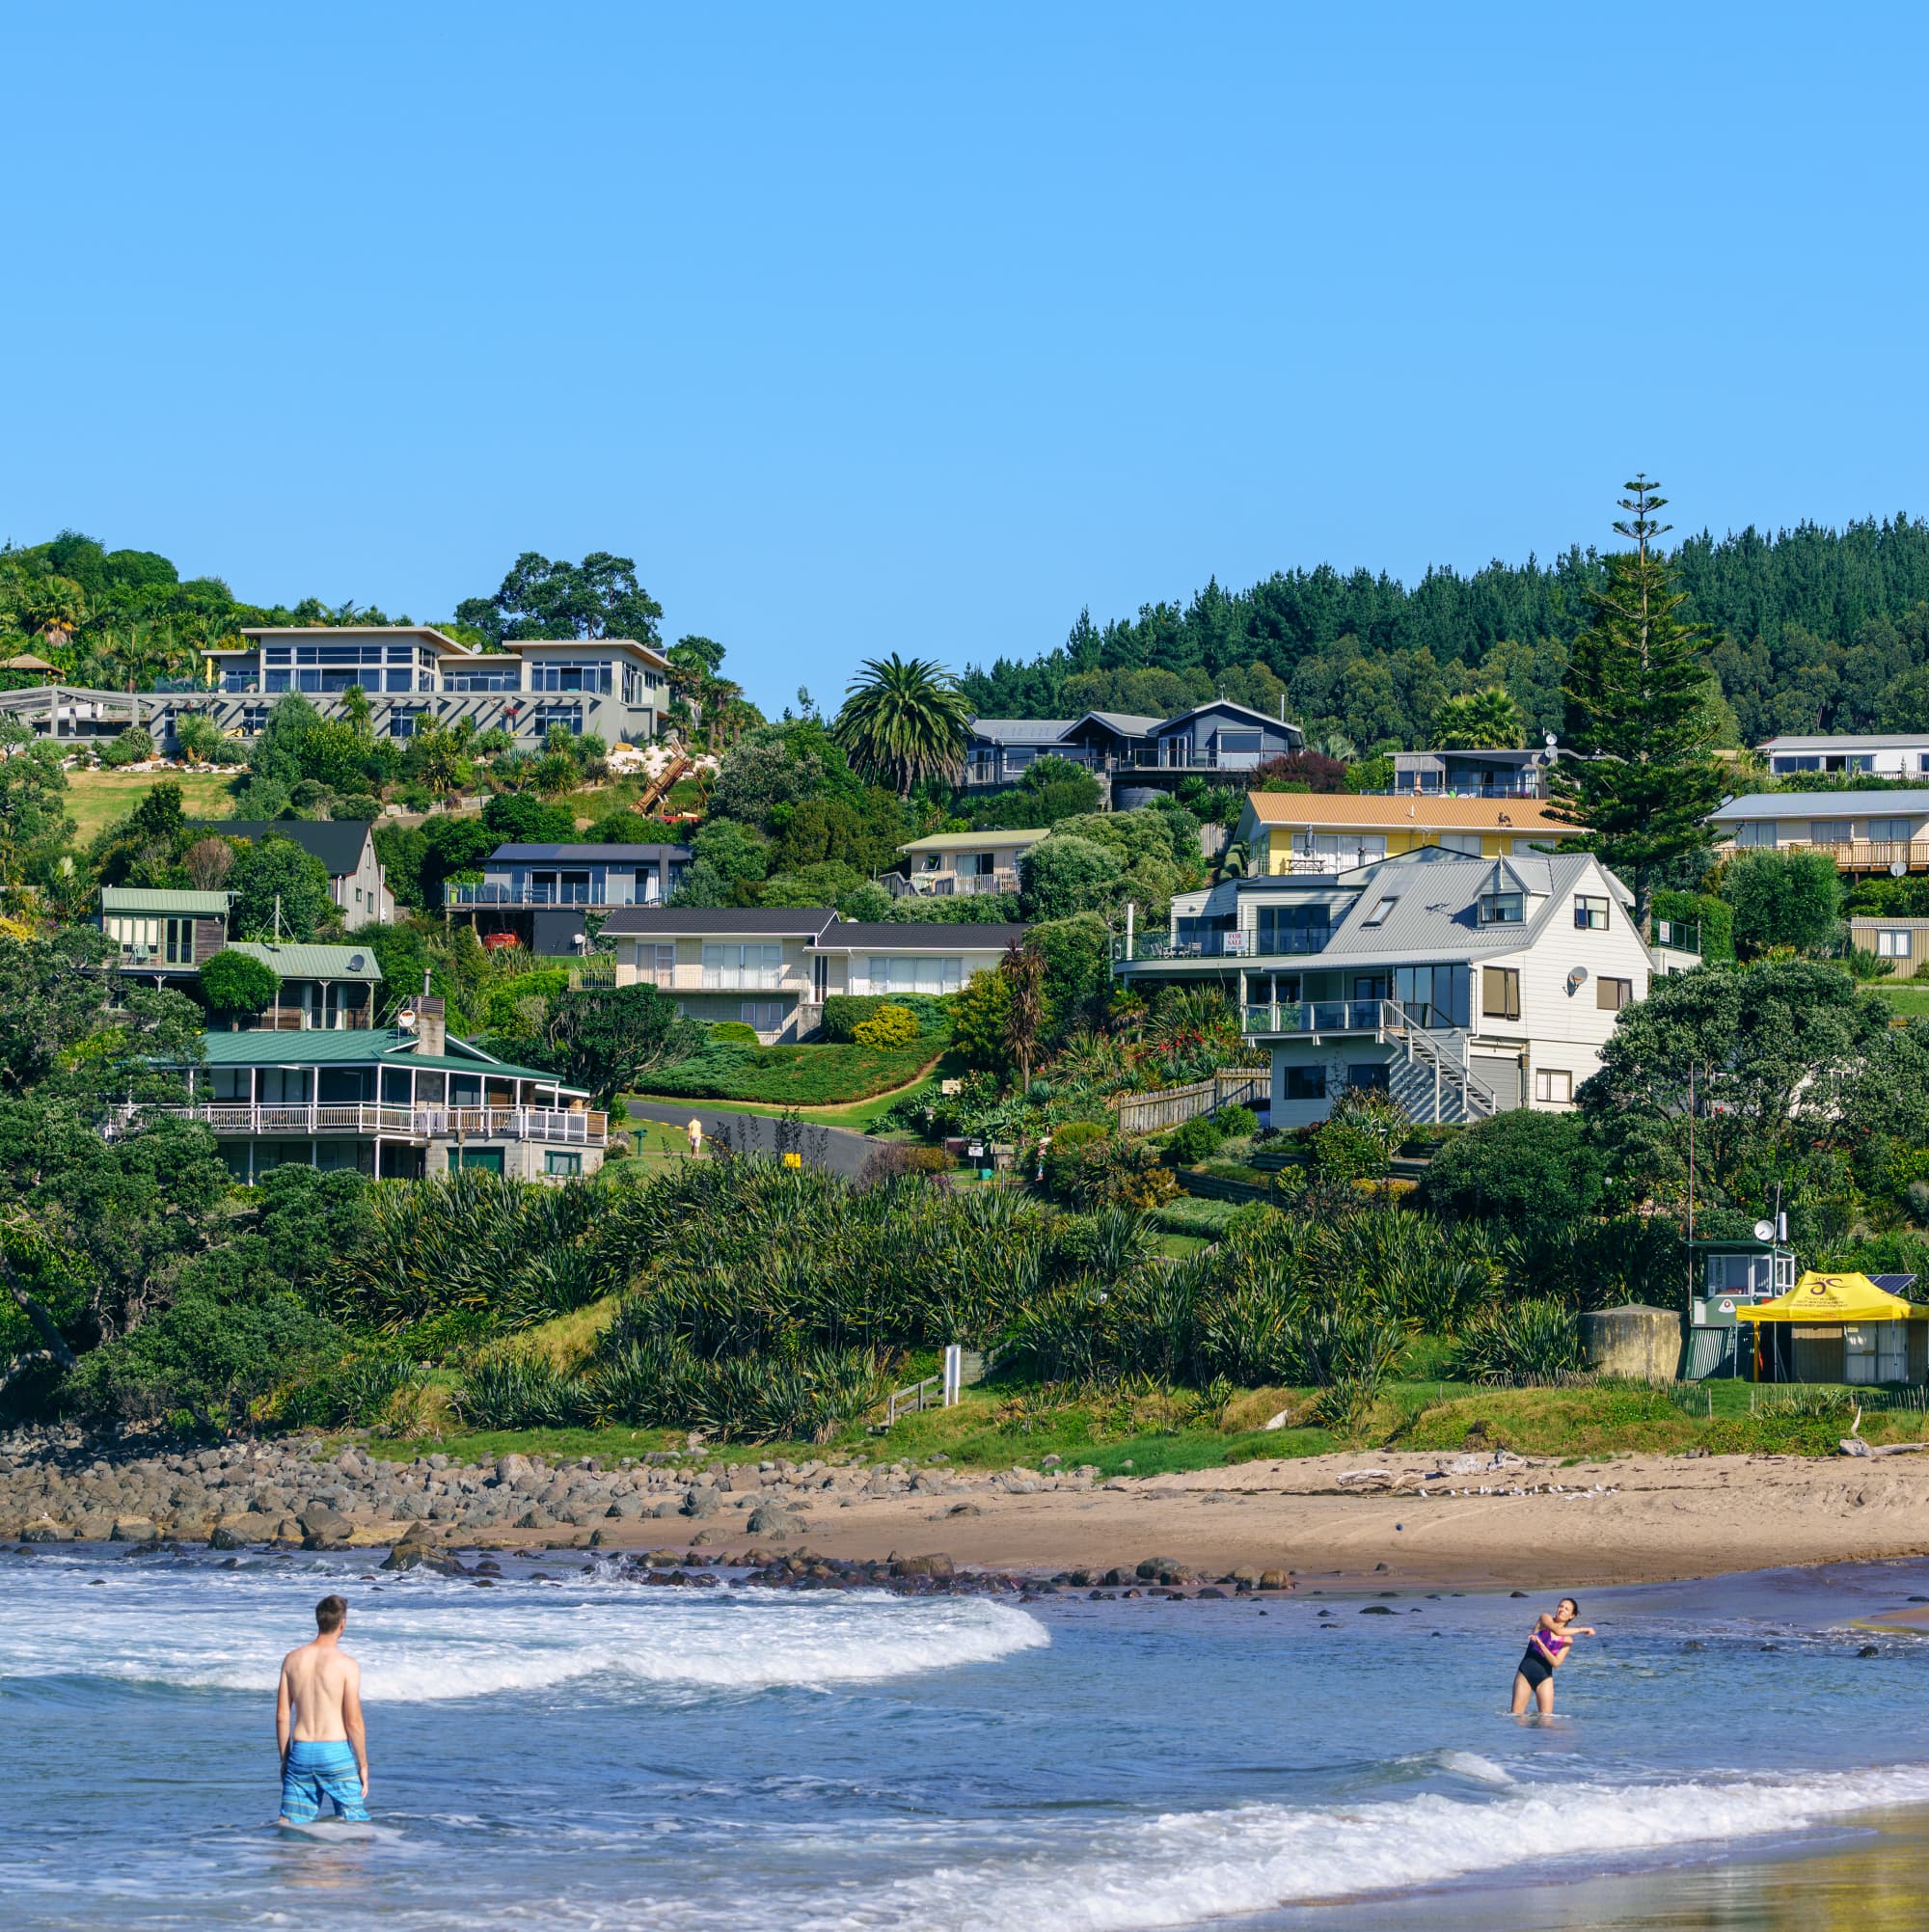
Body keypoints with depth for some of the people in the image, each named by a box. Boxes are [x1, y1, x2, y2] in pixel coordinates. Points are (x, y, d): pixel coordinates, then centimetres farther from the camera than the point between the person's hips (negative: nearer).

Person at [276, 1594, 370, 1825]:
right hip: (337, 1753, -4)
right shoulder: (347, 1665, -9)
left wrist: (284, 1759, 17)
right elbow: (353, 1721, -9)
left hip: (301, 1753, 4)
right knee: (357, 1825, 6)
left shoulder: (292, 1660, 4)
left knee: (290, 1823, 5)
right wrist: (363, 1765, 1)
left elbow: (282, 1715, 7)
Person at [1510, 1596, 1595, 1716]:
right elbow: (1557, 1631, -20)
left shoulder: (1567, 1641, 3)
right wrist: (1581, 1630, -14)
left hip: (1544, 1677, 1)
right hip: (1525, 1671, -1)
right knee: (1517, 1716, -8)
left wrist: (1540, 1644, -21)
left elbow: (1556, 1663, -11)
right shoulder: (1545, 1618, 1)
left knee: (1546, 1718, -7)